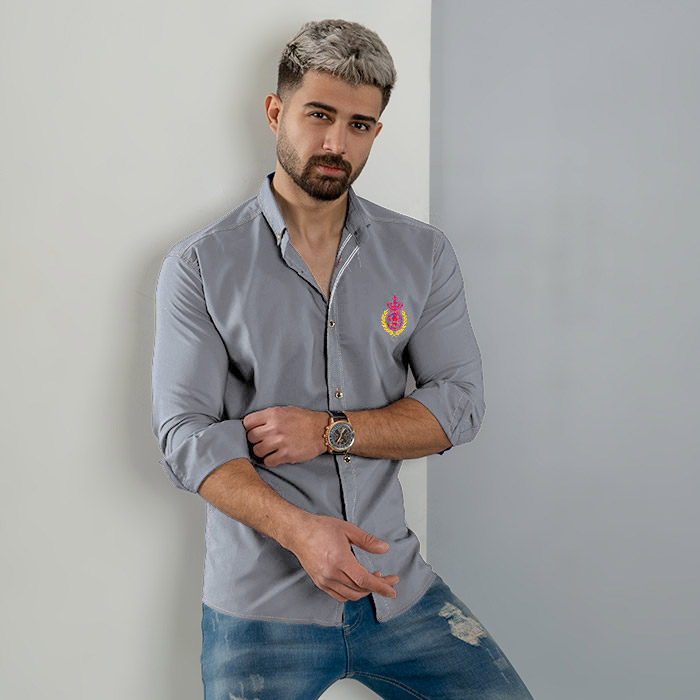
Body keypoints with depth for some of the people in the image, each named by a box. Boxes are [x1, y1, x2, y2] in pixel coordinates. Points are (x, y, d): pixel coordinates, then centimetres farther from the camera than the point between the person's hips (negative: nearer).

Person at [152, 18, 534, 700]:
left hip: (396, 585, 2)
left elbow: (460, 403, -2)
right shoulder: (199, 266, -5)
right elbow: (187, 435, -11)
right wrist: (296, 529, -26)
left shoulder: (423, 253, 2)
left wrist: (329, 430, -15)